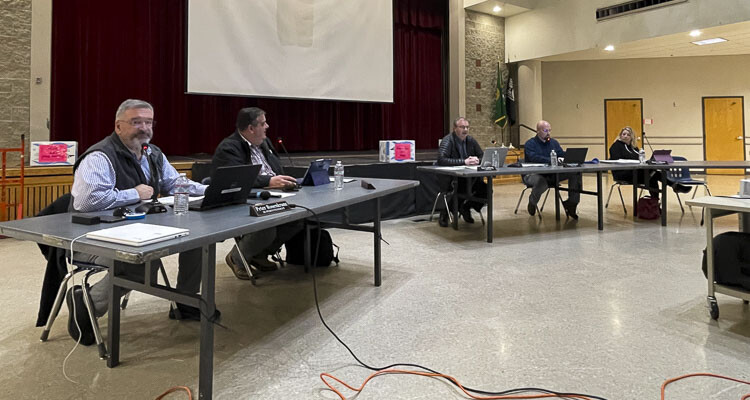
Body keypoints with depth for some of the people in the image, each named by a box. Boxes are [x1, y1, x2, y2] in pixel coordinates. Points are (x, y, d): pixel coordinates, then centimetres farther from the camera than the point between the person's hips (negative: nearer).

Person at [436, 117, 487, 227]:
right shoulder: (448, 140, -11)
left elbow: (483, 157, 14)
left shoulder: (471, 140, 9)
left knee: (486, 189, -16)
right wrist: (464, 162, -28)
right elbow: (441, 160, -26)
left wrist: (477, 160, -12)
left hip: (469, 178, 6)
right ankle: (445, 213, -7)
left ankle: (466, 207, 11)